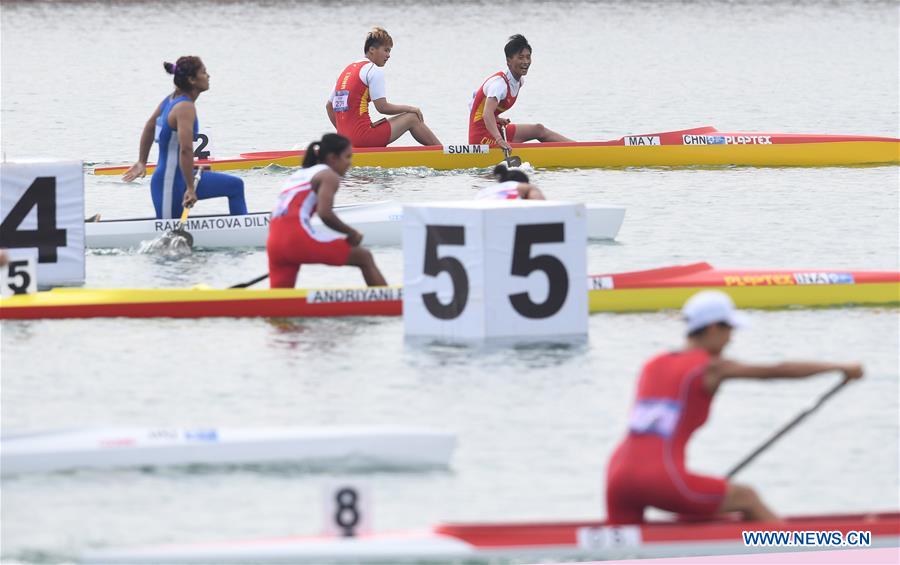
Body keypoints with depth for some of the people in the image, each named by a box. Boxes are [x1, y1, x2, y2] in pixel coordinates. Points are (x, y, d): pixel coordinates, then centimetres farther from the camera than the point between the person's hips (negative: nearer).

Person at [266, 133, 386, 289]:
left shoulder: (299, 175, 29)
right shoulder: (329, 175, 4)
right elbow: (325, 214, -11)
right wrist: (352, 233, 1)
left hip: (275, 241, 7)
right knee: (364, 258, 3)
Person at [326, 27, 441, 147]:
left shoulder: (348, 69, 19)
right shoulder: (374, 70, -5)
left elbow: (329, 106, 21)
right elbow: (382, 107, -10)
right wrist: (410, 109, 5)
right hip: (363, 137, -8)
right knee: (412, 118, 9)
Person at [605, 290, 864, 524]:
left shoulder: (653, 366, 19)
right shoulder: (711, 367, 1)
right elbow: (779, 371, 2)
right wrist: (839, 368, 9)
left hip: (620, 475, 5)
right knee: (747, 498, 15)